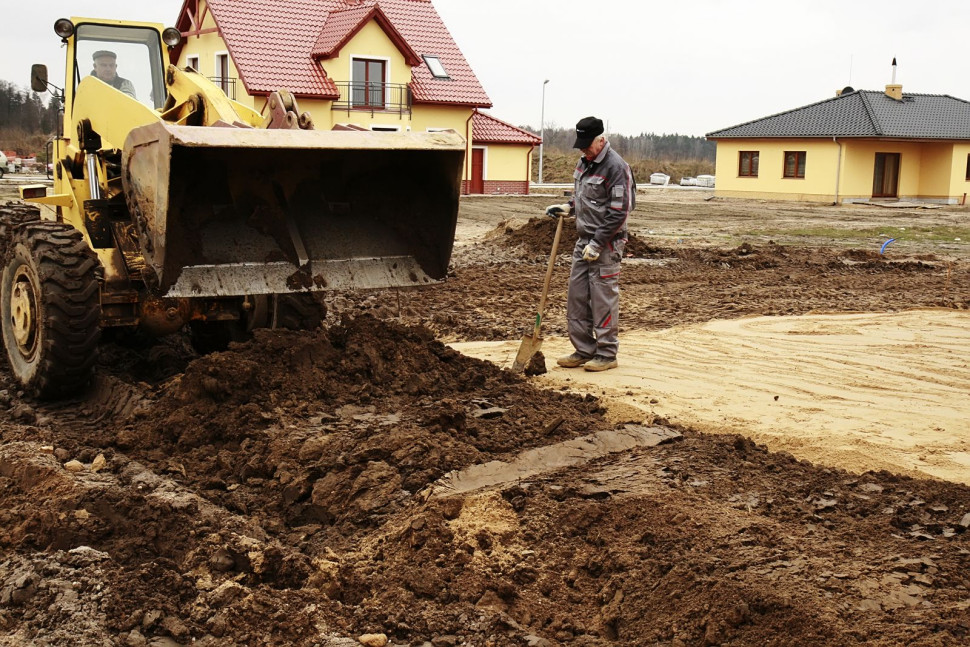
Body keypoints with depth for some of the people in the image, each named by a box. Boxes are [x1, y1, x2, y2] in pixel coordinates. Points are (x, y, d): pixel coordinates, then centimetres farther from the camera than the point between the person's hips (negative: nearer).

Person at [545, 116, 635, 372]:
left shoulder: (616, 166, -15)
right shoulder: (583, 162, 13)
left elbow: (619, 212, -18)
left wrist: (597, 244, -19)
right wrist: (567, 208, 7)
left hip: (606, 243, -9)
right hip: (584, 240, 9)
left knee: (604, 298, -4)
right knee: (577, 297, 10)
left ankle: (606, 354, 6)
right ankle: (584, 351, 20)